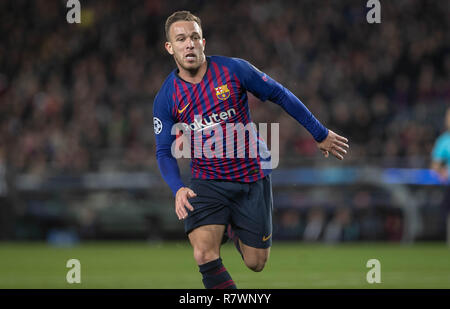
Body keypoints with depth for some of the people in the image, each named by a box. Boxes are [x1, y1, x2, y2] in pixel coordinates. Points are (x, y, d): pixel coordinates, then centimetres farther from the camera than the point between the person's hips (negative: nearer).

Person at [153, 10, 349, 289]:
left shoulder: (233, 69, -11)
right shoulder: (166, 98, -7)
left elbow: (280, 95, 0)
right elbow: (164, 151, -1)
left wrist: (321, 134, 5)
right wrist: (178, 189, -21)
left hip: (252, 177, 0)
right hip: (208, 181, 0)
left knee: (256, 263, 6)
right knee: (205, 256, -23)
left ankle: (231, 231, 39)